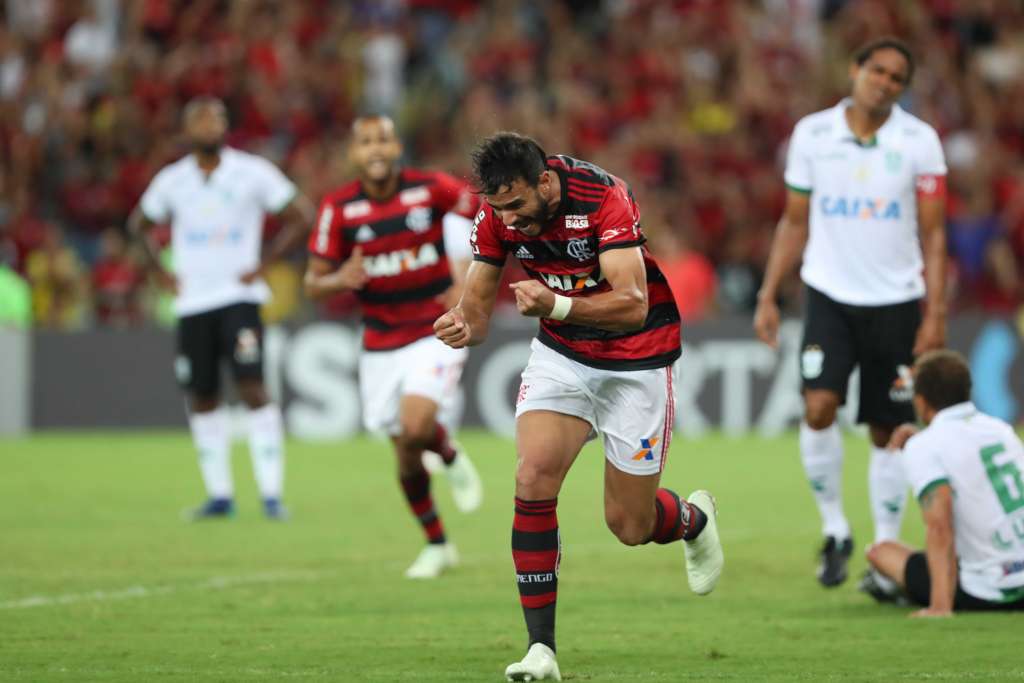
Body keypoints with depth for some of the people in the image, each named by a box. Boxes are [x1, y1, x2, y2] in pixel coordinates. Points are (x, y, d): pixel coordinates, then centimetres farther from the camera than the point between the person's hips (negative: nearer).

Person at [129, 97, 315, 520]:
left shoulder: (252, 172, -3)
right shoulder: (172, 180, 6)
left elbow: (301, 216, 1)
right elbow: (140, 224, 23)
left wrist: (263, 265, -4)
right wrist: (163, 274, 11)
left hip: (238, 297, -4)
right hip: (192, 304, 4)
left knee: (253, 389, -15)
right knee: (203, 399, 6)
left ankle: (272, 493, -14)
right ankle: (219, 494, 15)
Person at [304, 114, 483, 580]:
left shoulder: (432, 189, -11)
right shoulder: (339, 208, -7)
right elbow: (313, 283, -2)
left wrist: (469, 281, -5)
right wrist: (340, 280, -26)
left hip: (436, 331, -2)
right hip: (381, 344, 2)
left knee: (416, 426, -26)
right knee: (405, 454, 8)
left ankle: (451, 458, 10)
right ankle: (437, 545, 28)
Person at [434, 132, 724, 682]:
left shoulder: (603, 198, -29)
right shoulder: (497, 215, -14)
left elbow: (633, 303, -36)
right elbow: (478, 301, -6)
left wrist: (557, 305, -52)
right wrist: (464, 326, -30)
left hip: (637, 361, -4)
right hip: (561, 354, 4)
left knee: (629, 526, 3)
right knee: (533, 479, -19)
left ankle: (695, 519, 41)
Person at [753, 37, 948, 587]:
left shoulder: (919, 141, -2)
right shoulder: (812, 134, 1)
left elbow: (932, 235, 1)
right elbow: (795, 222, 9)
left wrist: (934, 315, -6)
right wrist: (768, 297, 3)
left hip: (895, 303, 0)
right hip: (830, 297, 0)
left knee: (887, 432, 4)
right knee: (818, 408, -18)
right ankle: (834, 529, -1)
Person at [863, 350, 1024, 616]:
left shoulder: (922, 447, -11)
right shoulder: (1000, 429, 10)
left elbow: (940, 525, -24)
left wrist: (940, 607, -29)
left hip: (988, 594, -7)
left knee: (882, 551, 10)